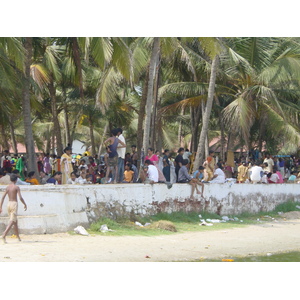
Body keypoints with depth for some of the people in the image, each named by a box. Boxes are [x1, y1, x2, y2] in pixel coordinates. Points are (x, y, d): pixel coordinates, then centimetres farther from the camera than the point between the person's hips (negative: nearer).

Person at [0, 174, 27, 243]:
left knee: (15, 221, 19)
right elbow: (20, 197, -14)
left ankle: (18, 237, 26)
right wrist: (25, 204, 0)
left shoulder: (7, 187, 9)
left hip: (9, 204, 7)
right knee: (12, 221, -12)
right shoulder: (16, 187, -6)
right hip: (14, 204, -6)